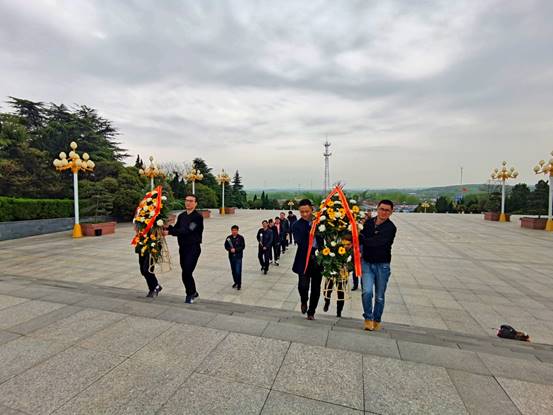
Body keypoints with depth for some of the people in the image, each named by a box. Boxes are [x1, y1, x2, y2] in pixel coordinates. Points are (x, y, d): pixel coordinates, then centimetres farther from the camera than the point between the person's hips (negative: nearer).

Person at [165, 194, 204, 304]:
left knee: (186, 273, -9)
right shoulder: (181, 216, 11)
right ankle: (193, 292, 33)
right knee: (186, 273, 12)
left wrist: (170, 231, -22)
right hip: (182, 248, 6)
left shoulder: (198, 217, -11)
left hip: (193, 248, -6)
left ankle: (190, 294, 14)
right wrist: (169, 227, -14)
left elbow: (187, 231, -21)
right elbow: (176, 229, 7)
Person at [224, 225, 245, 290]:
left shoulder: (241, 238, -6)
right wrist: (230, 249, -14)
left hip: (238, 256, -4)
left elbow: (243, 246, -9)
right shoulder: (229, 238, 3)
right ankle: (236, 282, 30)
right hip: (231, 256, 4)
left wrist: (235, 249, -19)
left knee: (238, 271, -7)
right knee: (233, 270, 13)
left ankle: (239, 284, 7)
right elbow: (226, 246, 5)